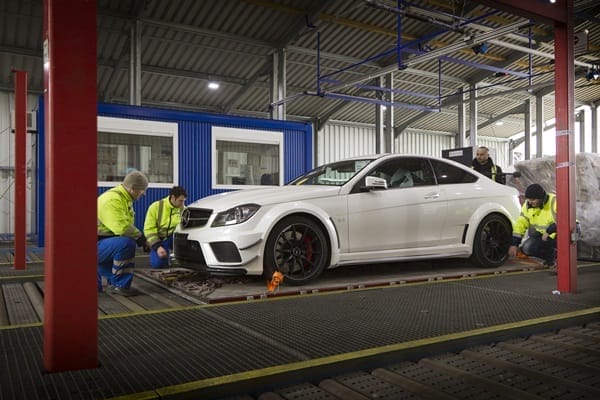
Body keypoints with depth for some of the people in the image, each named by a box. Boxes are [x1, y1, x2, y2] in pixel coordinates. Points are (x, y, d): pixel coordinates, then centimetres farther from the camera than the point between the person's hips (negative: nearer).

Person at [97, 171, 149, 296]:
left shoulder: (124, 198, 10)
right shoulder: (112, 200, -23)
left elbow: (127, 225, 14)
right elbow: (121, 228, -32)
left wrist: (140, 237, 0)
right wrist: (139, 236, -17)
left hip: (103, 241, 10)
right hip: (96, 245, -10)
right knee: (127, 243, -29)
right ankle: (119, 285, -16)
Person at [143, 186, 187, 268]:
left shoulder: (182, 208, -5)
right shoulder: (156, 207, -14)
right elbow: (149, 229, -14)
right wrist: (157, 247, -24)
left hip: (174, 238, 2)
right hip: (159, 240, -2)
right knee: (157, 263, -26)